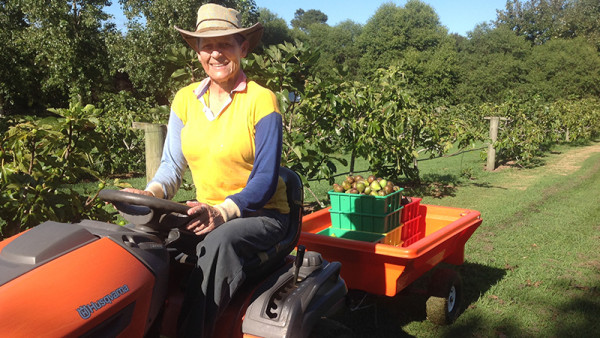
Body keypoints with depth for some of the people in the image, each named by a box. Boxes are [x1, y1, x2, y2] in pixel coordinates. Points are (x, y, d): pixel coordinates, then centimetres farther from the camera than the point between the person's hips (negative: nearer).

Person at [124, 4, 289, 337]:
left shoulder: (261, 100, -10)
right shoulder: (186, 99, 6)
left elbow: (265, 179, -14)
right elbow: (172, 164, 8)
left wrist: (222, 212, -29)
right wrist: (150, 194, -14)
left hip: (261, 215, -4)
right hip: (209, 213, 4)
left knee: (219, 240, -36)